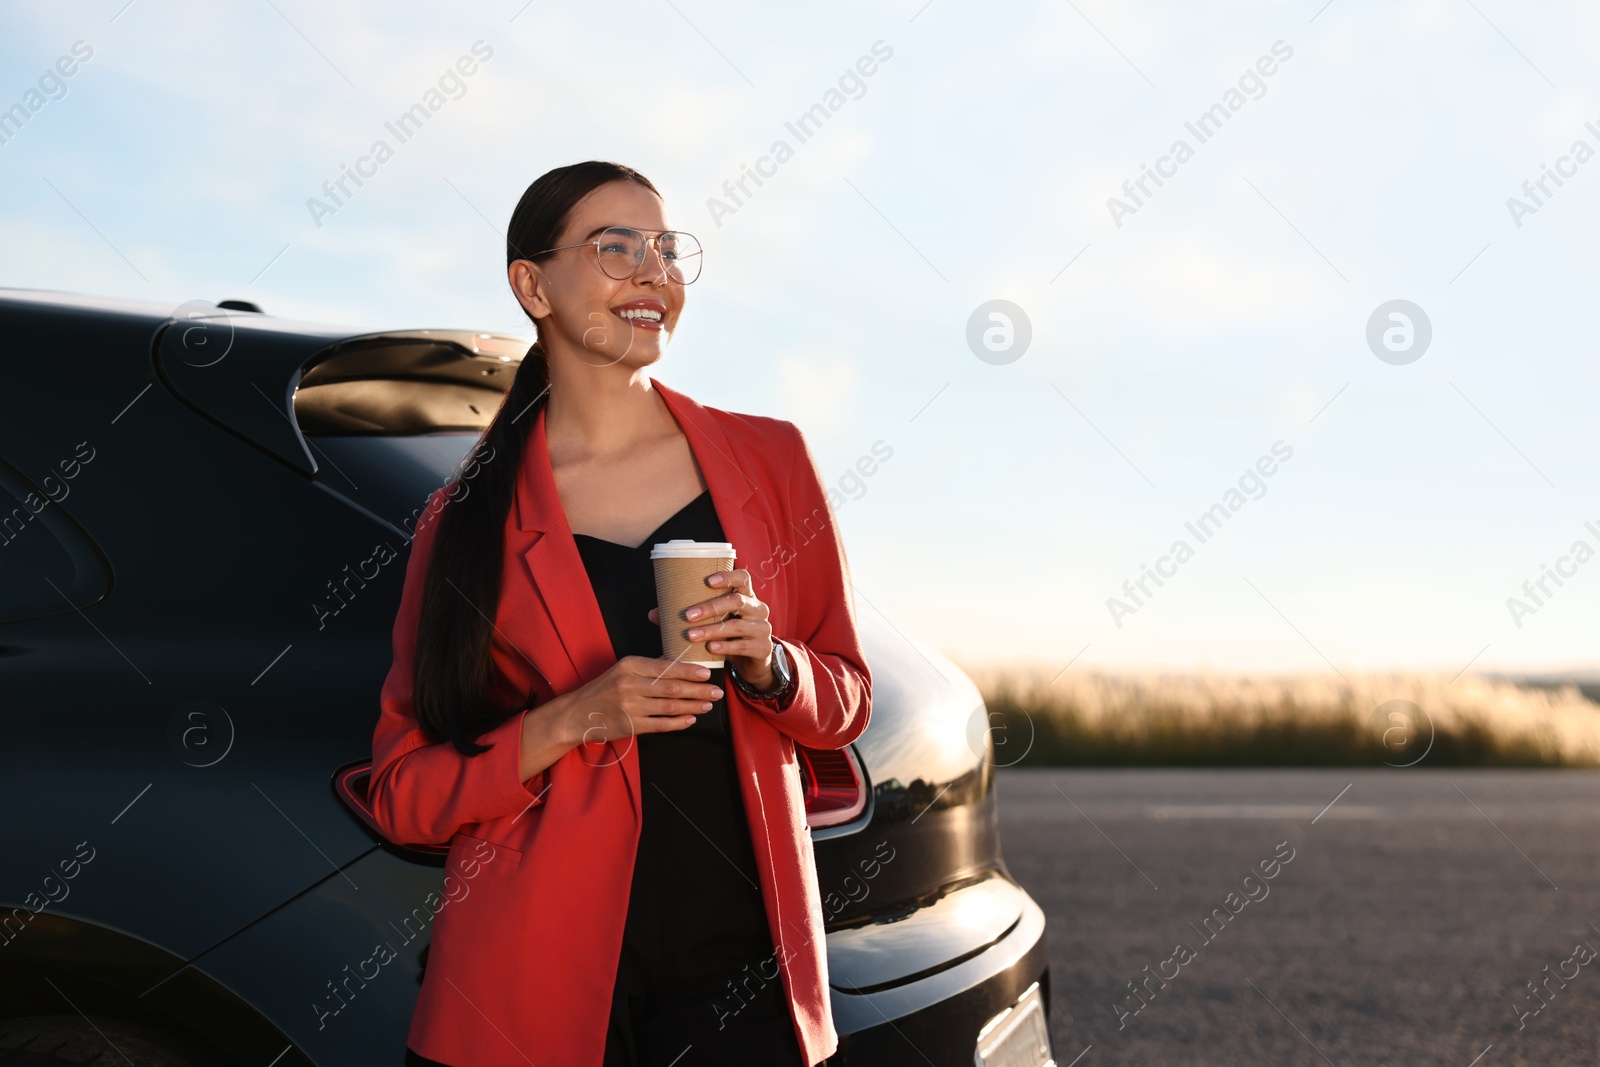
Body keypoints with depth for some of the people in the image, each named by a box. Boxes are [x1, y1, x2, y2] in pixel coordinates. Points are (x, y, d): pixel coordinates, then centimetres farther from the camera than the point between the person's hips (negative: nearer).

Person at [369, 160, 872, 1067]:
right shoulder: (469, 518, 0)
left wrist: (767, 665, -10)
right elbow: (405, 794, 1)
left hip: (737, 954, 2)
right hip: (537, 975, -1)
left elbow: (846, 701, 12)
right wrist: (569, 722, -14)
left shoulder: (769, 459, 5)